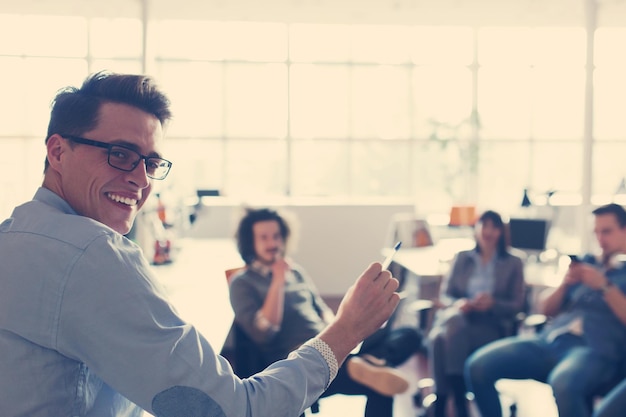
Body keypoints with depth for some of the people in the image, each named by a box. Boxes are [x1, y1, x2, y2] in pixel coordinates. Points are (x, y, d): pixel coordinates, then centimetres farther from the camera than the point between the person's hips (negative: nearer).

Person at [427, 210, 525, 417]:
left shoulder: (513, 263, 13)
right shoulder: (461, 258, 19)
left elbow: (517, 305, 6)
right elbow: (444, 295, 13)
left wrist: (493, 303, -15)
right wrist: (458, 304, -11)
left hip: (491, 324, -2)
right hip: (458, 316, 2)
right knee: (455, 323, -38)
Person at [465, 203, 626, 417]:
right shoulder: (586, 262, 24)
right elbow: (546, 310, 22)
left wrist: (605, 286, -9)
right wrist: (565, 284, 4)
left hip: (595, 350, -5)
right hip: (548, 340, 5)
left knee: (563, 384, -41)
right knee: (478, 365, -18)